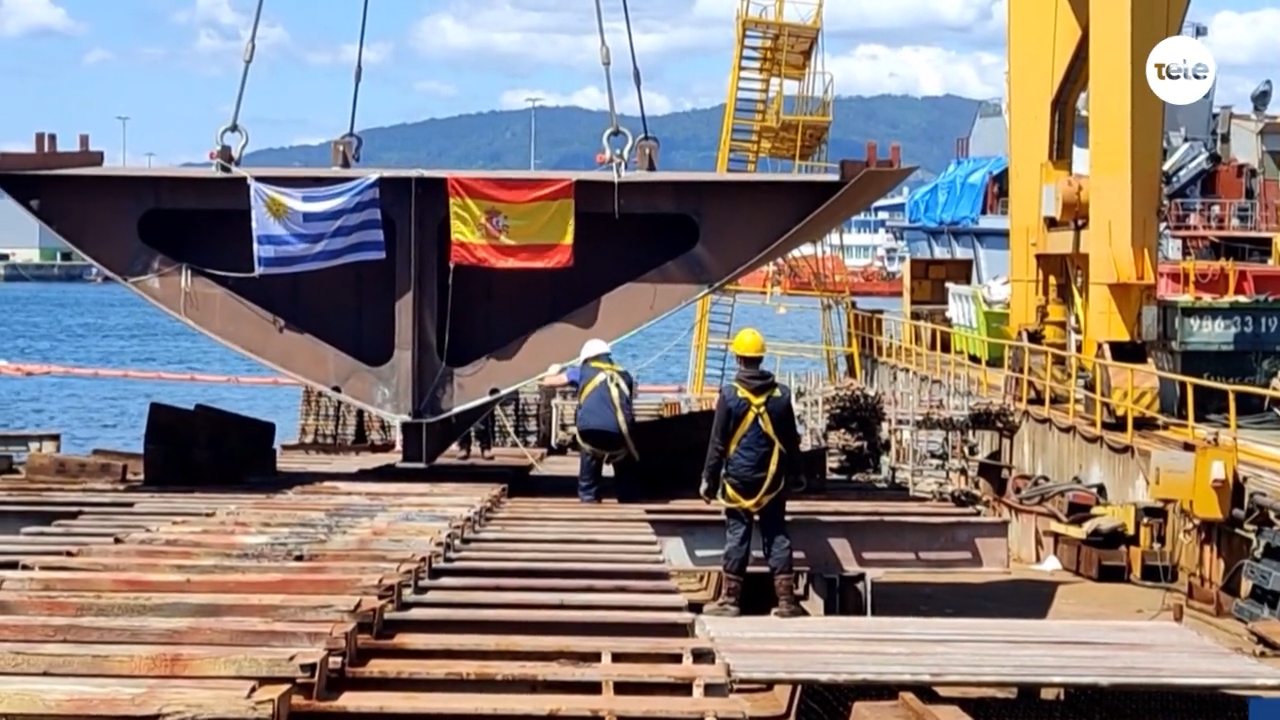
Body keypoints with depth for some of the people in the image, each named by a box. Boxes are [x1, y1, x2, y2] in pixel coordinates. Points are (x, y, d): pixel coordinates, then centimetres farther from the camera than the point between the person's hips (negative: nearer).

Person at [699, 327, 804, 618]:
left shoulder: (730, 395, -10)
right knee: (777, 537, 6)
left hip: (738, 478, -2)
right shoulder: (781, 394, -1)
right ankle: (786, 600, 5)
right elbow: (791, 440, 7)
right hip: (772, 480, 2)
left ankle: (730, 599, 6)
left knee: (737, 537, 3)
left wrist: (709, 479, 1)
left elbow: (717, 443, -6)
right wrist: (795, 471, 19)